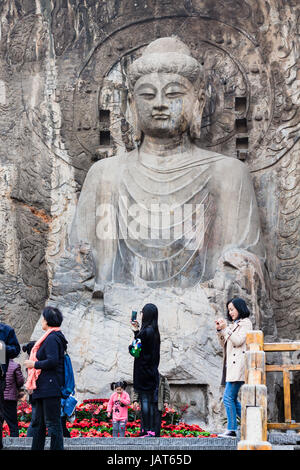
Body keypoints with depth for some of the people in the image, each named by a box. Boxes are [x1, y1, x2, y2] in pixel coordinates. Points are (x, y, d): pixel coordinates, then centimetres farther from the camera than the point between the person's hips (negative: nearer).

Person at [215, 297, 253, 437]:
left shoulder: (245, 323, -2)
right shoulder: (233, 324, 23)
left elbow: (238, 341, -13)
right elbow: (224, 344, 21)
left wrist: (226, 329, -12)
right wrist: (219, 330, 9)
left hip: (238, 364, -9)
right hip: (231, 365, 9)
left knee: (228, 397, -13)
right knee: (232, 399, 8)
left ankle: (231, 430, -11)